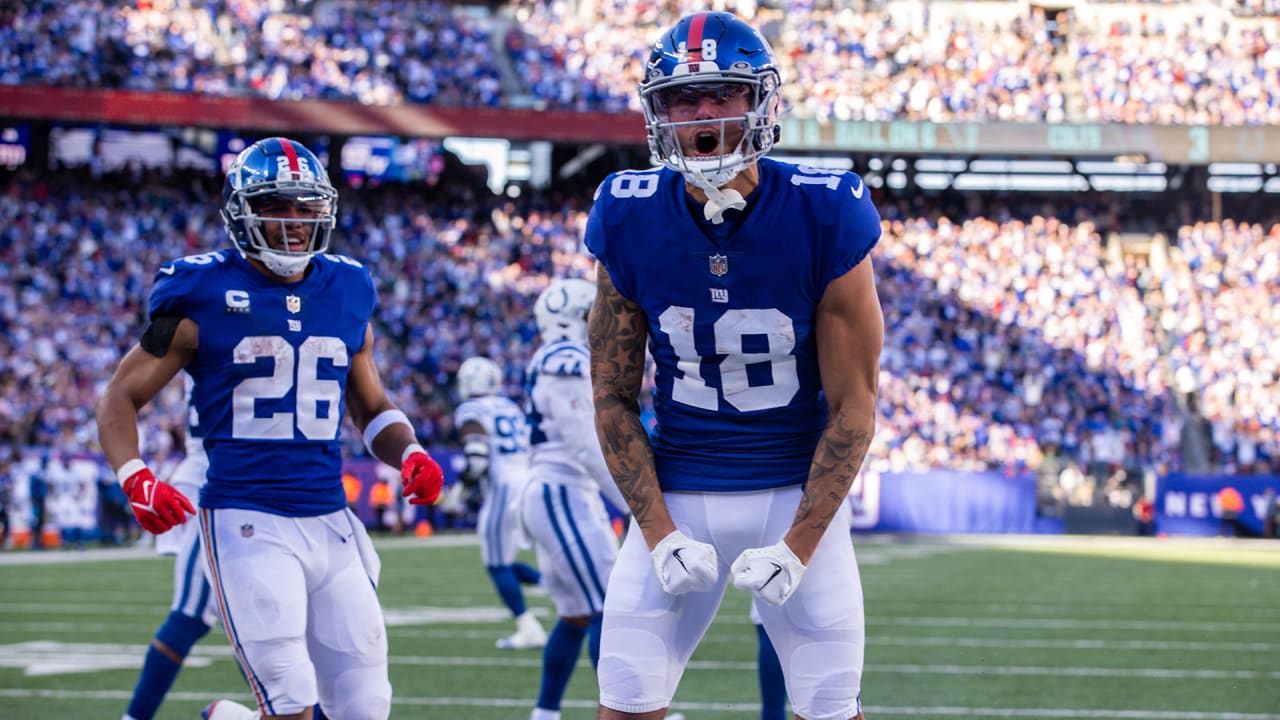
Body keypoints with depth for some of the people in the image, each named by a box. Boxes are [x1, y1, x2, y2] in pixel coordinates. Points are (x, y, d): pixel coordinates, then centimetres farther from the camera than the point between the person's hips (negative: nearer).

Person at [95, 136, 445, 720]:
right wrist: (136, 479, -15)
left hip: (331, 524, 5)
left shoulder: (347, 295, 10)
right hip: (248, 521, -5)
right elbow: (121, 397, 2)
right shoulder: (205, 298, -3)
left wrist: (410, 454, 3)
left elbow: (372, 408, 23)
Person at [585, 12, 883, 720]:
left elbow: (851, 407, -9)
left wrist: (799, 545, -14)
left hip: (797, 494, -1)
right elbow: (614, 398, 0)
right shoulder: (631, 222, -8)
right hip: (677, 495, 1)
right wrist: (659, 534, -9)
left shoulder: (823, 218, -14)